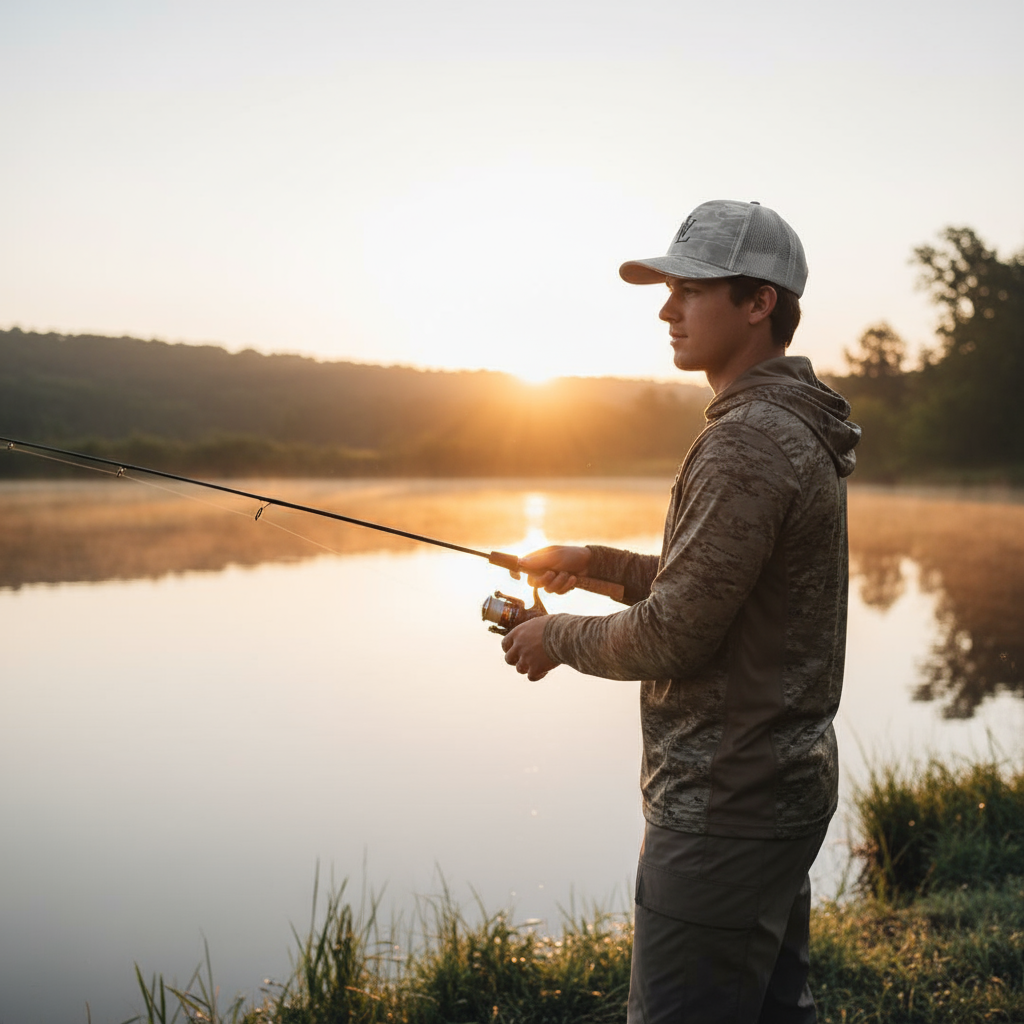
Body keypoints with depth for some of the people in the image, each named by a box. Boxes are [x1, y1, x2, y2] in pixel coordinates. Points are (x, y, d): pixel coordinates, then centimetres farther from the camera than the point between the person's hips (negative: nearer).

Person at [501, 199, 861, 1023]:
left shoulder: (748, 444, -21)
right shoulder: (796, 428, 12)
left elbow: (671, 637, -22)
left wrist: (559, 635, -5)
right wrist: (598, 562, 10)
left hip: (725, 802, -10)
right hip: (782, 781, 10)